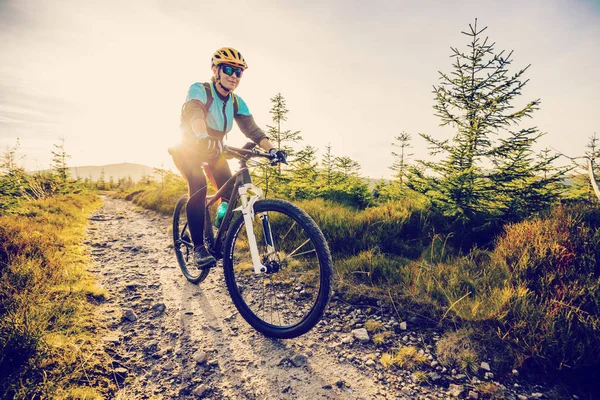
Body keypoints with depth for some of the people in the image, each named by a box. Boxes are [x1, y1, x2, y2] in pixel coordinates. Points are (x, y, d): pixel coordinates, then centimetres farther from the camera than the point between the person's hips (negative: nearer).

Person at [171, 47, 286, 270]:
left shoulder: (237, 103, -8)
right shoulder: (199, 90, -22)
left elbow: (252, 129, -19)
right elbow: (195, 114, -42)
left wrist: (271, 149, -37)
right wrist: (203, 137, -64)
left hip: (213, 151, 5)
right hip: (188, 149, -5)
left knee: (230, 191, -14)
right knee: (198, 187, -31)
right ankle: (199, 247, -25)